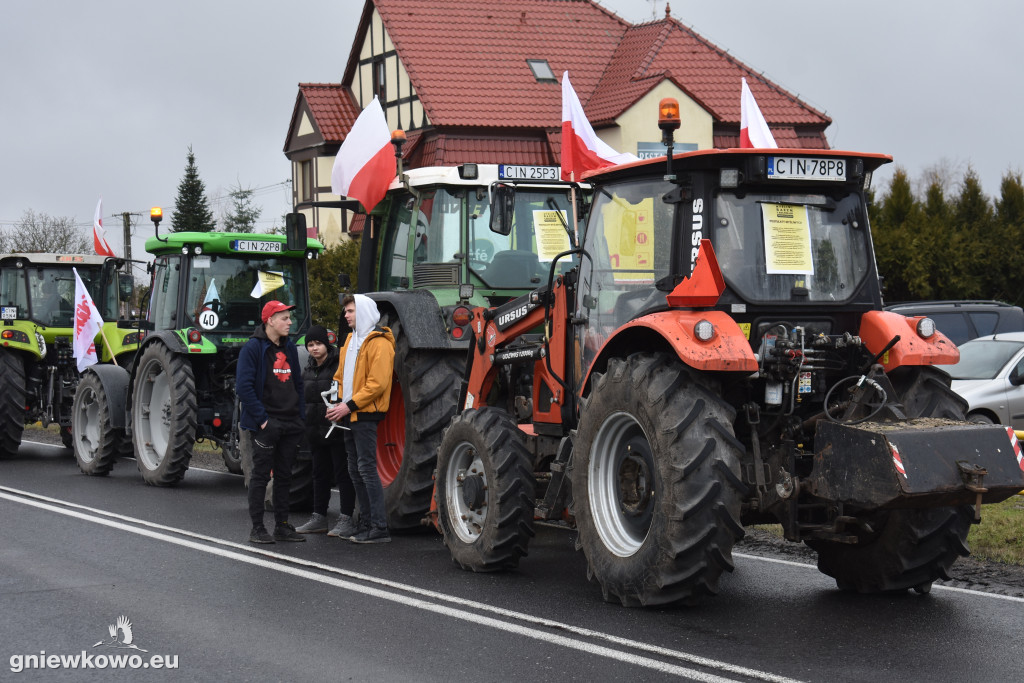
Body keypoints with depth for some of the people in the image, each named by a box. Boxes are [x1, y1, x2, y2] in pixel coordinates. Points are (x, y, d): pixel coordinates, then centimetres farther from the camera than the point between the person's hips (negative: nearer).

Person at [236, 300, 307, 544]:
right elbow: (243, 386, -15)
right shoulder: (253, 348, -9)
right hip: (266, 424, -7)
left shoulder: (290, 347, 14)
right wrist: (261, 419, -17)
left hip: (290, 424, 7)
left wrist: (300, 415, 10)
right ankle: (257, 528, 3)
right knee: (261, 475, -2)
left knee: (284, 475, 11)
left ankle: (282, 526, 17)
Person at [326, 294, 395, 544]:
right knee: (355, 470, 11)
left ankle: (380, 528, -10)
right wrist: (337, 404, 8)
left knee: (367, 468, -11)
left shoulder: (378, 343, -11)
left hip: (365, 414, -9)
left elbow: (377, 383, -18)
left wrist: (349, 405, -19)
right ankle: (366, 524, 17)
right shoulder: (352, 340, 17)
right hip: (350, 415, 9)